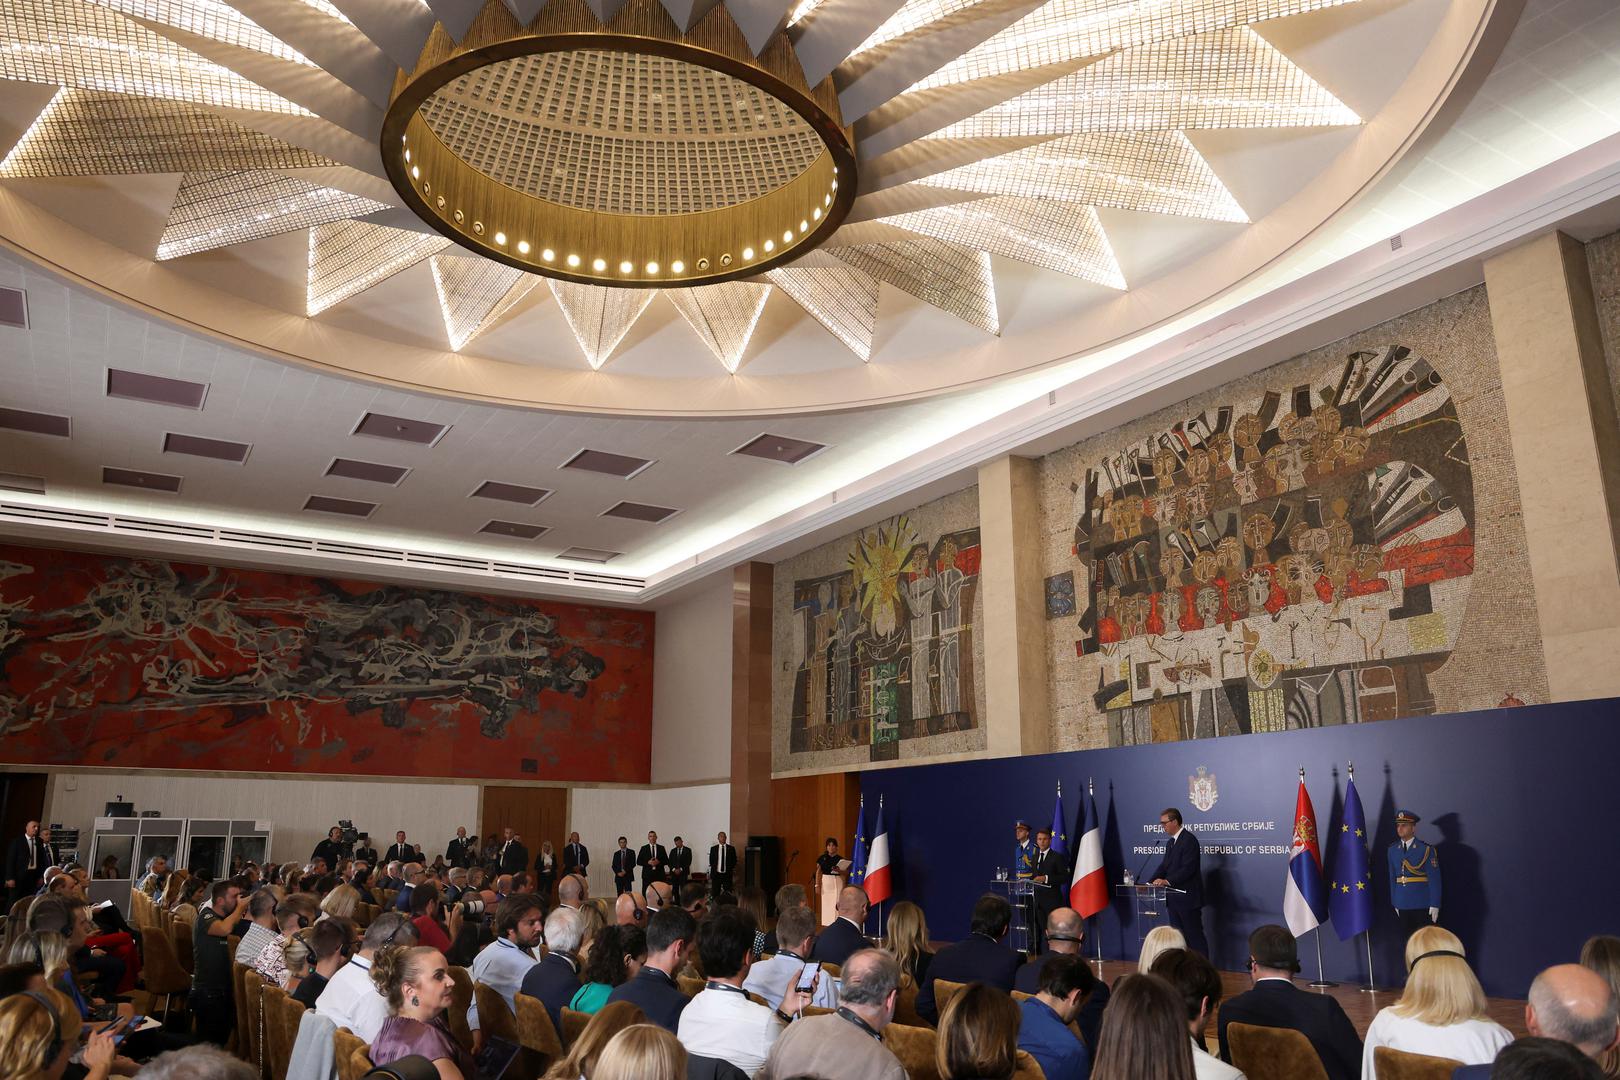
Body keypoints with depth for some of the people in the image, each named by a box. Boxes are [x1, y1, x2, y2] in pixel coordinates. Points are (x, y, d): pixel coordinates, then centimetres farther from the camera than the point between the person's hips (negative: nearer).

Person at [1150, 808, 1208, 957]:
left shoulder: (1189, 840, -14)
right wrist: (1151, 882, 0)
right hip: (1174, 898, 9)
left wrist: (1167, 881, -27)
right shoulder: (1170, 842, 16)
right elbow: (1164, 866, 14)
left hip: (1188, 897, -9)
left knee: (1195, 936, -3)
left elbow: (1188, 868, -21)